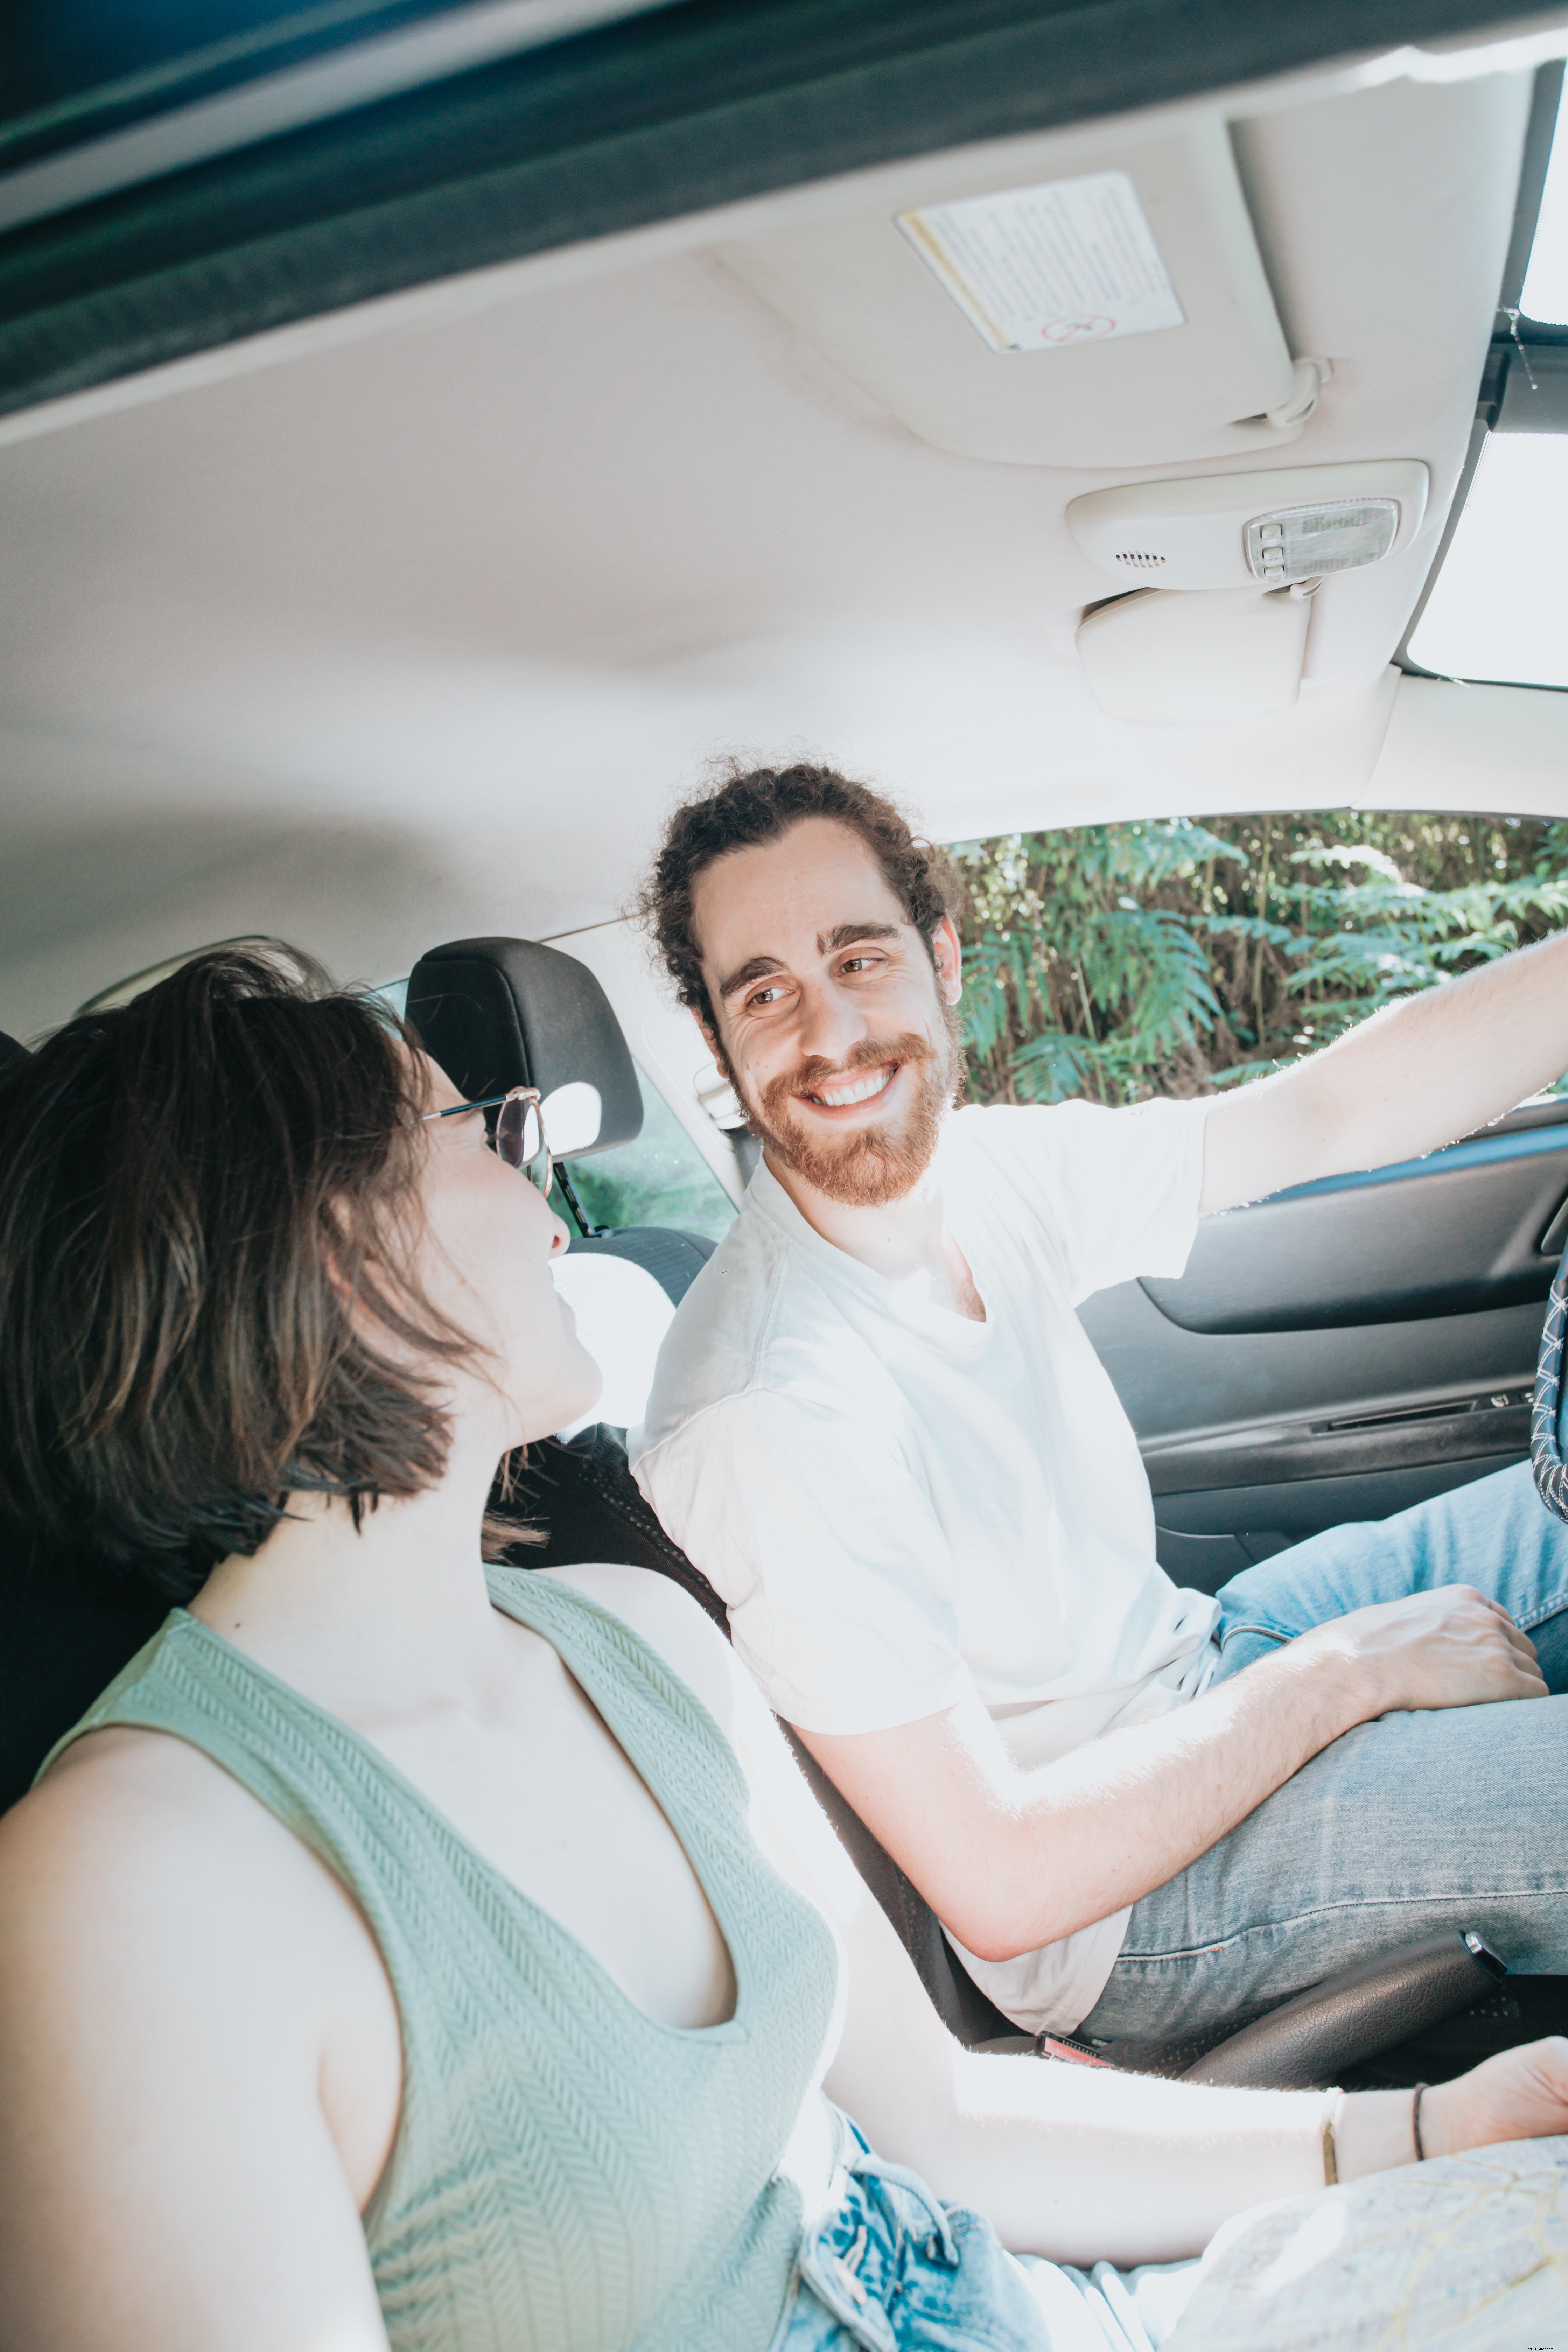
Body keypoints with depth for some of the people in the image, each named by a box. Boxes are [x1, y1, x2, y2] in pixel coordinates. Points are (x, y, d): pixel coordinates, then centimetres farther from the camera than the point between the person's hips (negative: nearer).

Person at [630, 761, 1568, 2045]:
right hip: (1090, 1913, -7)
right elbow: (999, 1886, -28)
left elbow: (1336, 1110, -4)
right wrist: (1347, 1669, -21)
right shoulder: (767, 1414, -31)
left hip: (1183, 1664, 8)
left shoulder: (986, 1168, -9)